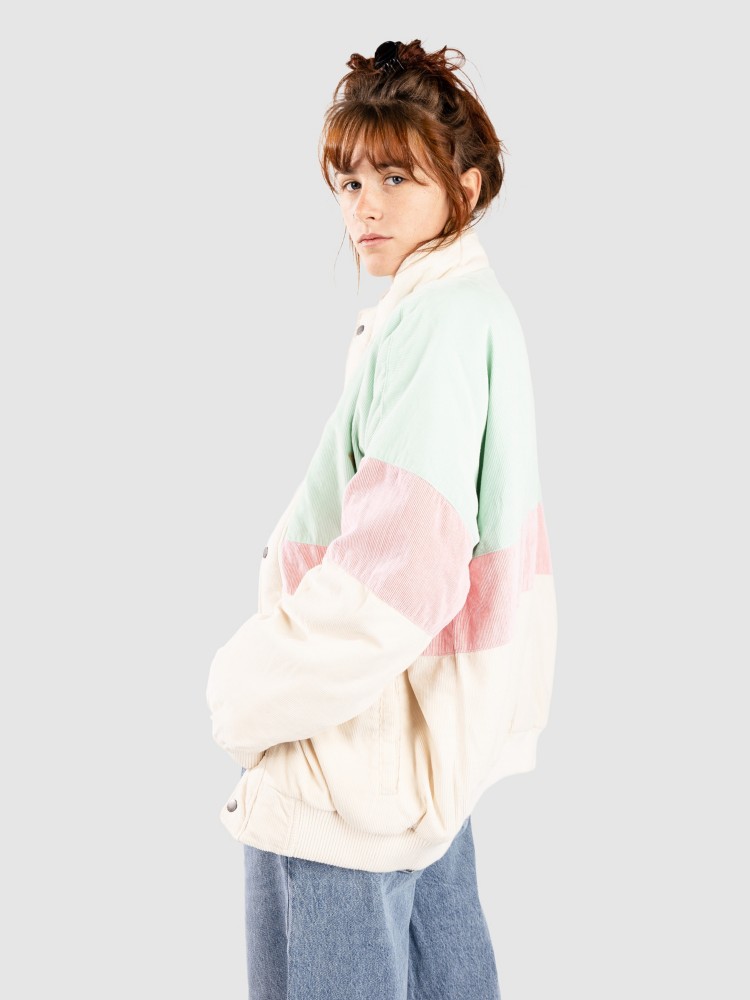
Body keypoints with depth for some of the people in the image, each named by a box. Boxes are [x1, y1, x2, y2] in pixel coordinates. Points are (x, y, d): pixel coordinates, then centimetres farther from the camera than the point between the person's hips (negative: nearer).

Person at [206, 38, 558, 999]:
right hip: (438, 717, 10)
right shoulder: (476, 304, 12)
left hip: (358, 756, -10)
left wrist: (251, 695, -15)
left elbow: (391, 575, -27)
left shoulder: (439, 316, -20)